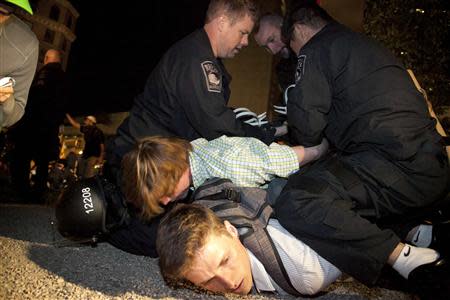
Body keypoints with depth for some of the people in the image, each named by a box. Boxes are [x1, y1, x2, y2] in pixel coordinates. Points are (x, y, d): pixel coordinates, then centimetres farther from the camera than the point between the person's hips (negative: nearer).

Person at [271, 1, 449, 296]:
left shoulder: (316, 49, 0)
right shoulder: (362, 43, 28)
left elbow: (306, 126, -6)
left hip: (395, 164, -10)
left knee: (295, 203, -22)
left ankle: (410, 258, -16)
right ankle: (415, 230, 10)